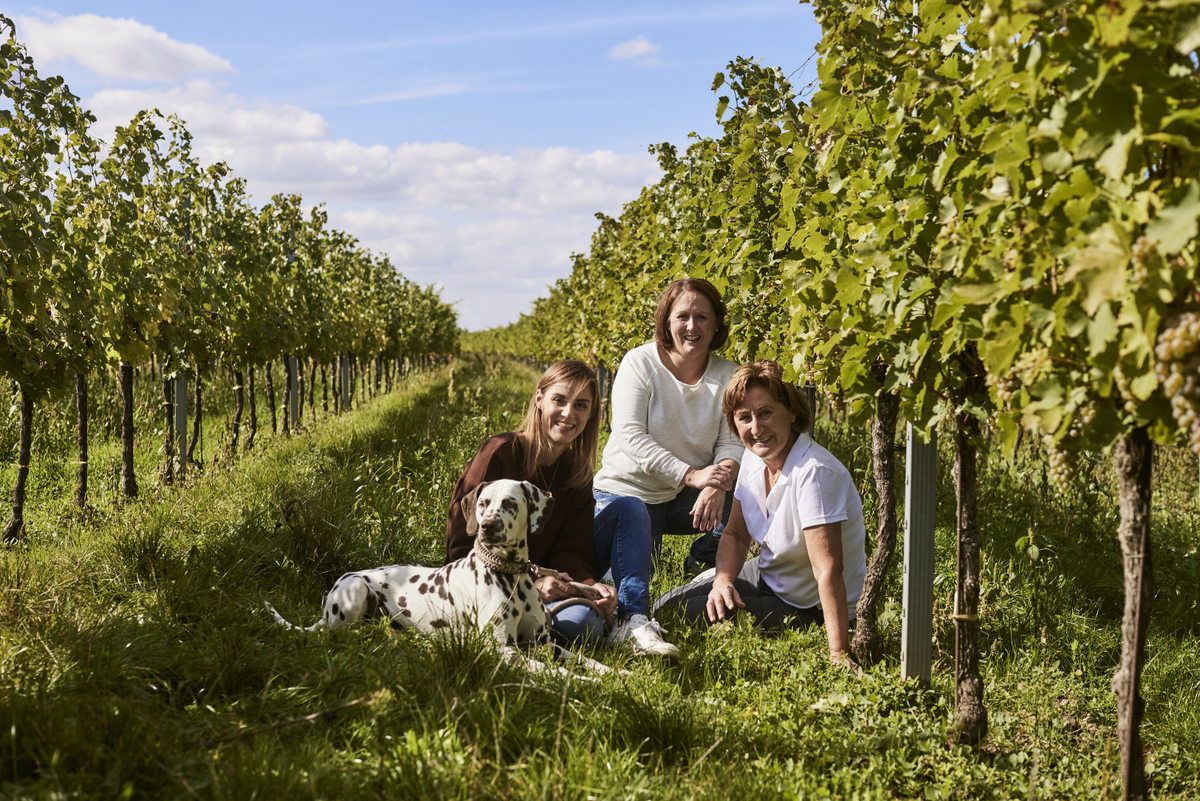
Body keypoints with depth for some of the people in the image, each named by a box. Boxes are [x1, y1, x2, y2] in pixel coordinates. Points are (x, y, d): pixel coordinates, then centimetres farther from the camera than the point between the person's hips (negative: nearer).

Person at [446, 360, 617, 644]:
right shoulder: (499, 454, -10)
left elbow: (570, 554, 3)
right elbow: (463, 546, -13)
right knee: (577, 621, -33)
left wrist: (590, 586, -21)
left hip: (540, 584, 6)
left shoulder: (577, 472, 9)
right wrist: (530, 585, -24)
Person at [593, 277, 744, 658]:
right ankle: (631, 620, -36)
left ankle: (702, 563, -1)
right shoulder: (639, 363, -12)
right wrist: (691, 475, -32)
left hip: (688, 498, 3)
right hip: (628, 490, -3)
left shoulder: (728, 376, -3)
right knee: (631, 515, -33)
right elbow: (630, 438, -22)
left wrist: (718, 483, -34)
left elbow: (732, 443, -10)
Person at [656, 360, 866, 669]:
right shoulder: (755, 457, -6)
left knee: (681, 616, -15)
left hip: (806, 608, -7)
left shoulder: (814, 473, -31)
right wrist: (723, 579, -13)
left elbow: (829, 571, -34)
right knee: (665, 607, 6)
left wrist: (839, 654, -36)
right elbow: (736, 535, 6)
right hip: (766, 576, 7)